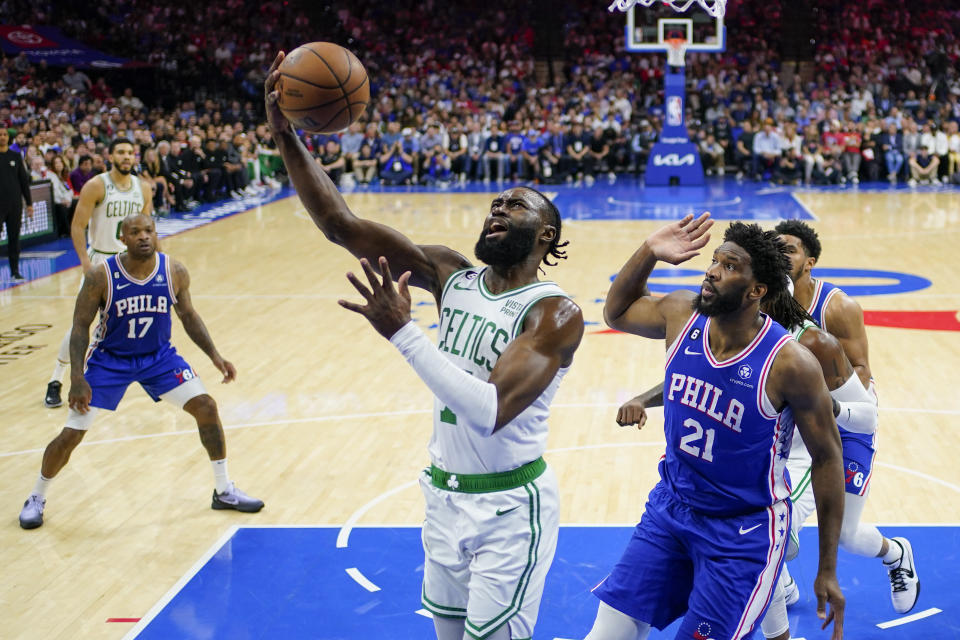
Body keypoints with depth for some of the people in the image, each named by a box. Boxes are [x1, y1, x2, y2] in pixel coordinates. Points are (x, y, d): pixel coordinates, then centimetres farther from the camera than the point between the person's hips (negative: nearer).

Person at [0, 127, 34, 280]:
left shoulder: (16, 156, 8)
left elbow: (24, 181, 11)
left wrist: (29, 203, 7)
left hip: (15, 204, 3)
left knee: (14, 238, 7)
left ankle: (15, 270, 13)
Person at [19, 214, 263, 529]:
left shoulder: (175, 272, -14)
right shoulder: (101, 276, -23)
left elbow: (188, 316, 3)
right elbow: (80, 327, -13)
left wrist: (215, 355, -4)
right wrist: (77, 379, -20)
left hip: (159, 356, 2)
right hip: (109, 359, -2)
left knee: (206, 406, -9)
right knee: (71, 435, -4)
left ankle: (224, 491, 8)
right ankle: (36, 498, 22)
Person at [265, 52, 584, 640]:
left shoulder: (555, 313, -18)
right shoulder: (452, 276, 0)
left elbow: (490, 412, -32)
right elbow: (340, 224, -6)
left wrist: (402, 332, -34)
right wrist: (286, 136, -17)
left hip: (509, 507, -6)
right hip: (445, 496, 6)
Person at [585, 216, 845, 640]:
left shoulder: (790, 364, -22)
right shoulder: (681, 314, -8)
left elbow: (826, 458, -12)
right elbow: (617, 312, 14)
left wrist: (827, 571, -8)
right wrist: (649, 252, -6)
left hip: (744, 529, -5)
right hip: (670, 506, 5)